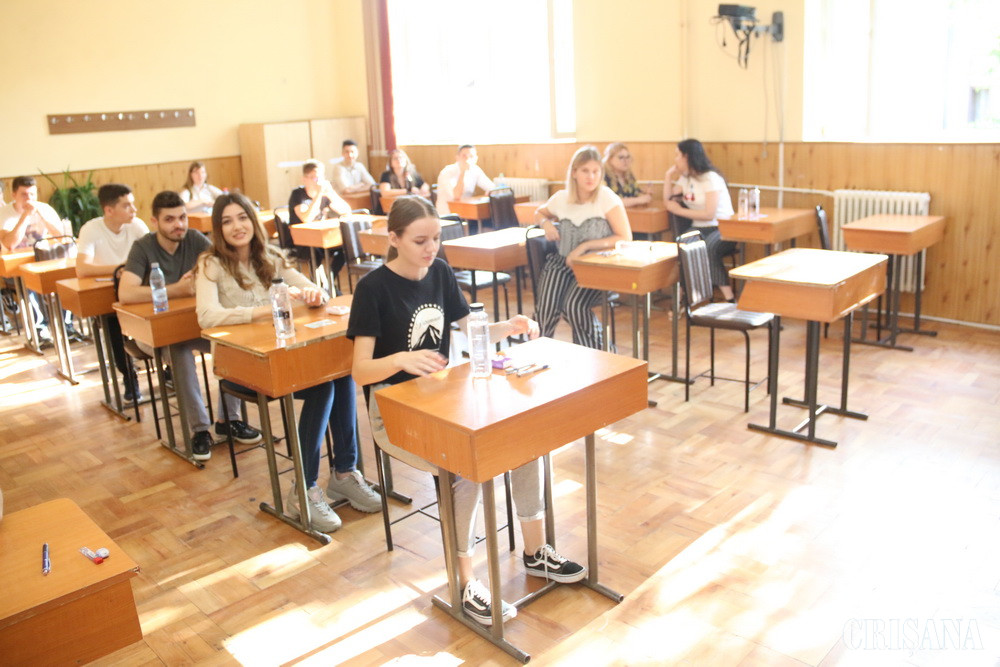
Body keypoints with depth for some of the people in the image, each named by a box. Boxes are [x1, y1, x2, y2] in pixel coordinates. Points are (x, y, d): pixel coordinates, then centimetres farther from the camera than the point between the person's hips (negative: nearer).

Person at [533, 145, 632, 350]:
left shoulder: (607, 198, -8)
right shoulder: (561, 198, 3)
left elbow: (625, 238, -12)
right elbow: (540, 212, 26)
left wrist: (585, 246, -19)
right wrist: (546, 223, 0)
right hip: (563, 262, 3)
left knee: (574, 305, -30)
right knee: (545, 308, -24)